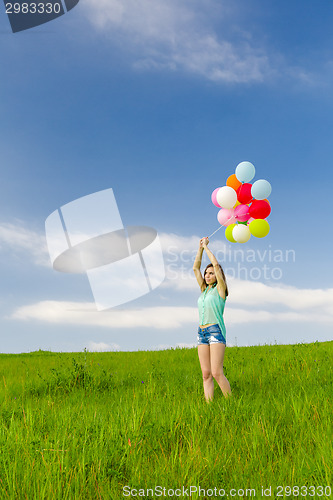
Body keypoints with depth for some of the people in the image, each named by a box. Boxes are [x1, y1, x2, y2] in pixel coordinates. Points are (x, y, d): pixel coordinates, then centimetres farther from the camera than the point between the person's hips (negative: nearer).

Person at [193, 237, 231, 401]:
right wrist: (200, 248, 14)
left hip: (216, 331, -7)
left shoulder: (220, 288, 2)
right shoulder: (204, 290, 18)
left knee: (216, 373, -13)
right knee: (206, 374, 0)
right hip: (202, 333, 7)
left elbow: (216, 265, -7)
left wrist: (206, 247, 3)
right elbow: (195, 268, 18)